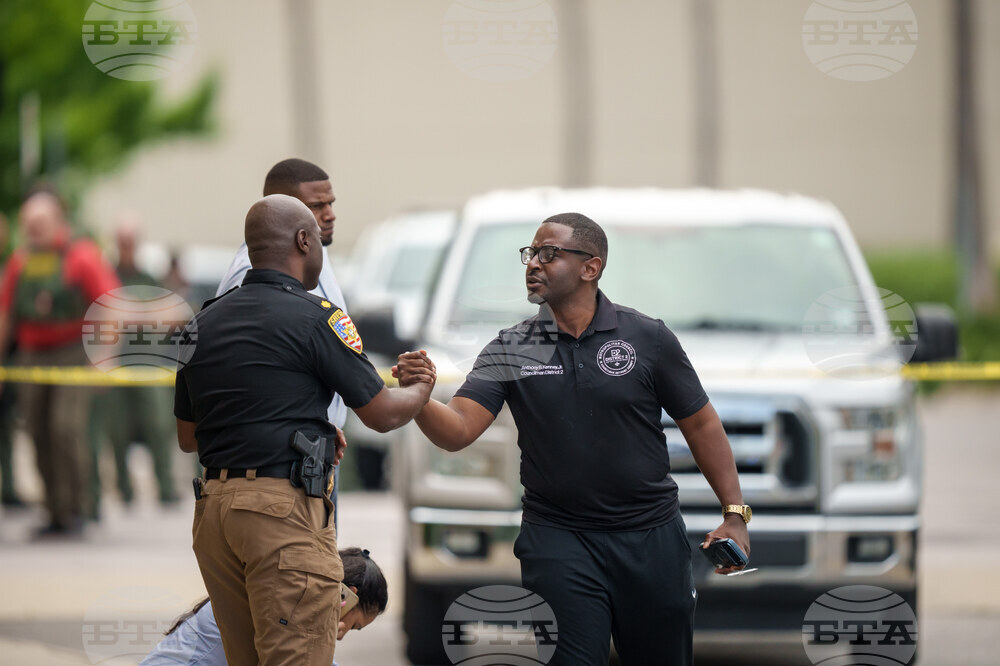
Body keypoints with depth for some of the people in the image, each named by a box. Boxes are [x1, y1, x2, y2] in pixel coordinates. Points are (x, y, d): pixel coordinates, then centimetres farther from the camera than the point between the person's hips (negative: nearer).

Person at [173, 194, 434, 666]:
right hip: (284, 508, -7)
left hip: (212, 509, 7)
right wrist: (422, 389, 22)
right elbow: (382, 415, -2)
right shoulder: (315, 317, -7)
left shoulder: (204, 323, 14)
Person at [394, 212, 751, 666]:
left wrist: (735, 515, -1)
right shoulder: (509, 351, 1)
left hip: (651, 538, 0)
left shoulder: (647, 338, -2)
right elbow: (457, 431, -10)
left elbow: (701, 425, 4)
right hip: (558, 541, 0)